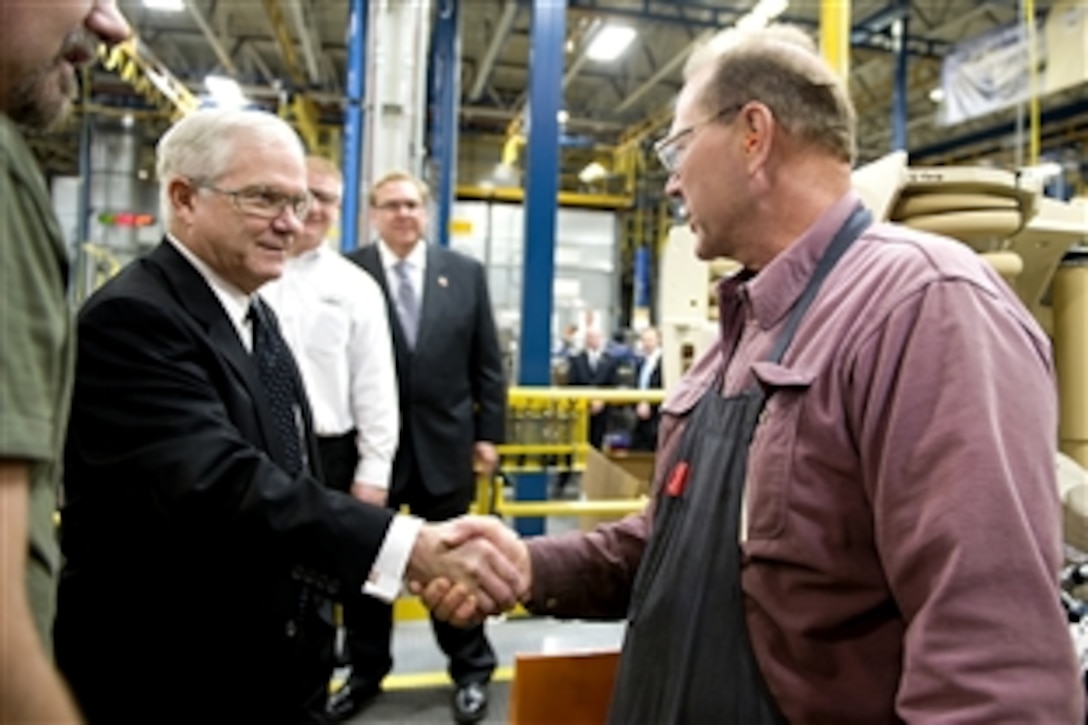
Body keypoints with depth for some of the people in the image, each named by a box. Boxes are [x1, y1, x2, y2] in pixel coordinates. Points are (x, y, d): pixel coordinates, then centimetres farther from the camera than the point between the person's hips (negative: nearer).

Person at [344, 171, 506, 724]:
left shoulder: (466, 273, 3)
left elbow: (487, 362, 4)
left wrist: (489, 433, 0)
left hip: (443, 441, 1)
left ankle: (471, 670, 30)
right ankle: (366, 670, 34)